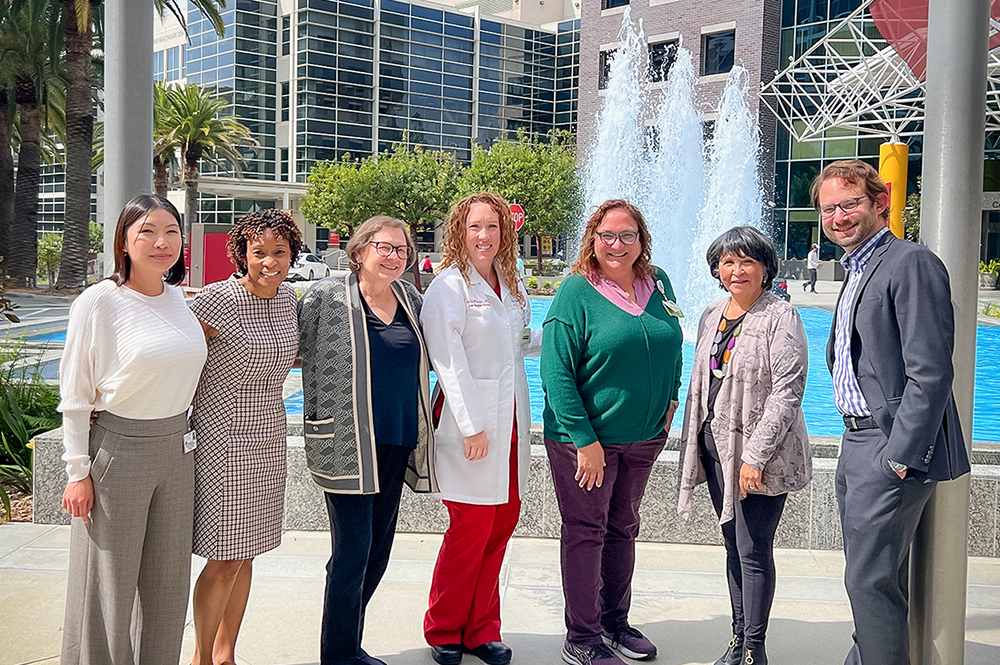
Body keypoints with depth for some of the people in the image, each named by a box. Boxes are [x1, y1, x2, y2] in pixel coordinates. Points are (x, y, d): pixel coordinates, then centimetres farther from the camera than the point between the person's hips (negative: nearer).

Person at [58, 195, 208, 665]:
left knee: (168, 578, 14)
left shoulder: (178, 299, 6)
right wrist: (78, 472, -10)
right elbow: (74, 394, -9)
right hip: (117, 449, -6)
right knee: (109, 581, 5)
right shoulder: (100, 301, -11)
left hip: (175, 448, 6)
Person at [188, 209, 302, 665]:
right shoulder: (218, 299, -14)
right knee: (225, 559, -2)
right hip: (222, 437, -6)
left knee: (245, 553, 13)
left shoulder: (286, 298, 7)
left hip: (268, 438, 6)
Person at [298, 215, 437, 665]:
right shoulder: (327, 296, -5)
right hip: (346, 444, -6)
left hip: (397, 443, 6)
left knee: (378, 549, 13)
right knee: (353, 549, -5)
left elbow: (425, 358, 23)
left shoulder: (410, 298, 10)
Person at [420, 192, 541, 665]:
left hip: (511, 423, 7)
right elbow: (449, 363, -13)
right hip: (470, 424, -7)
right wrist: (472, 427, -16)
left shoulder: (510, 284, 14)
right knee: (470, 529, -2)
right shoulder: (449, 286, -8)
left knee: (503, 523, 9)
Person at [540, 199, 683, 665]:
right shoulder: (576, 292, -13)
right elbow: (556, 373, -17)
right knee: (585, 532, 5)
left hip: (644, 435, 6)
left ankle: (615, 622, 34)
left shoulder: (659, 284, 4)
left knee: (623, 527, 17)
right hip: (584, 435, -5)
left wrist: (669, 402, 6)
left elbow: (672, 350, 18)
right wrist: (584, 440, -20)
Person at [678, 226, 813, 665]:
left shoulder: (780, 316, -10)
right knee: (733, 546, 14)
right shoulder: (711, 316, 12)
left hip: (759, 452, -7)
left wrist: (755, 455, -20)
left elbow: (788, 392, -16)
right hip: (715, 445, 7)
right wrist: (693, 445, 14)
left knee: (754, 550, -2)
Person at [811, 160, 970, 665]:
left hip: (892, 449, -10)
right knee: (875, 577, 19)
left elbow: (930, 372, -20)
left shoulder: (911, 263, -13)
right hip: (857, 443, 10)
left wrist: (900, 455, -21)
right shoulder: (856, 272, 17)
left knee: (870, 580, -7)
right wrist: (856, 445, 18)